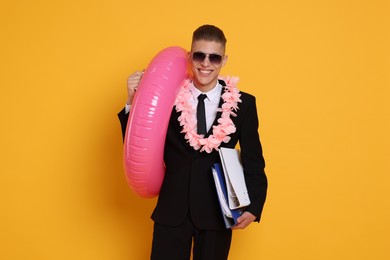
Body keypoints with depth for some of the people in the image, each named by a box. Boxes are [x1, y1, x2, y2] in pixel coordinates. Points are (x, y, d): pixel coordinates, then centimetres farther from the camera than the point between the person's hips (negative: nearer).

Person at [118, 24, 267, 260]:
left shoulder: (243, 104, -3)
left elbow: (253, 161, 1)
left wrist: (253, 206, -10)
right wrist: (133, 101, -13)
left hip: (217, 211, 0)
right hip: (172, 210, 0)